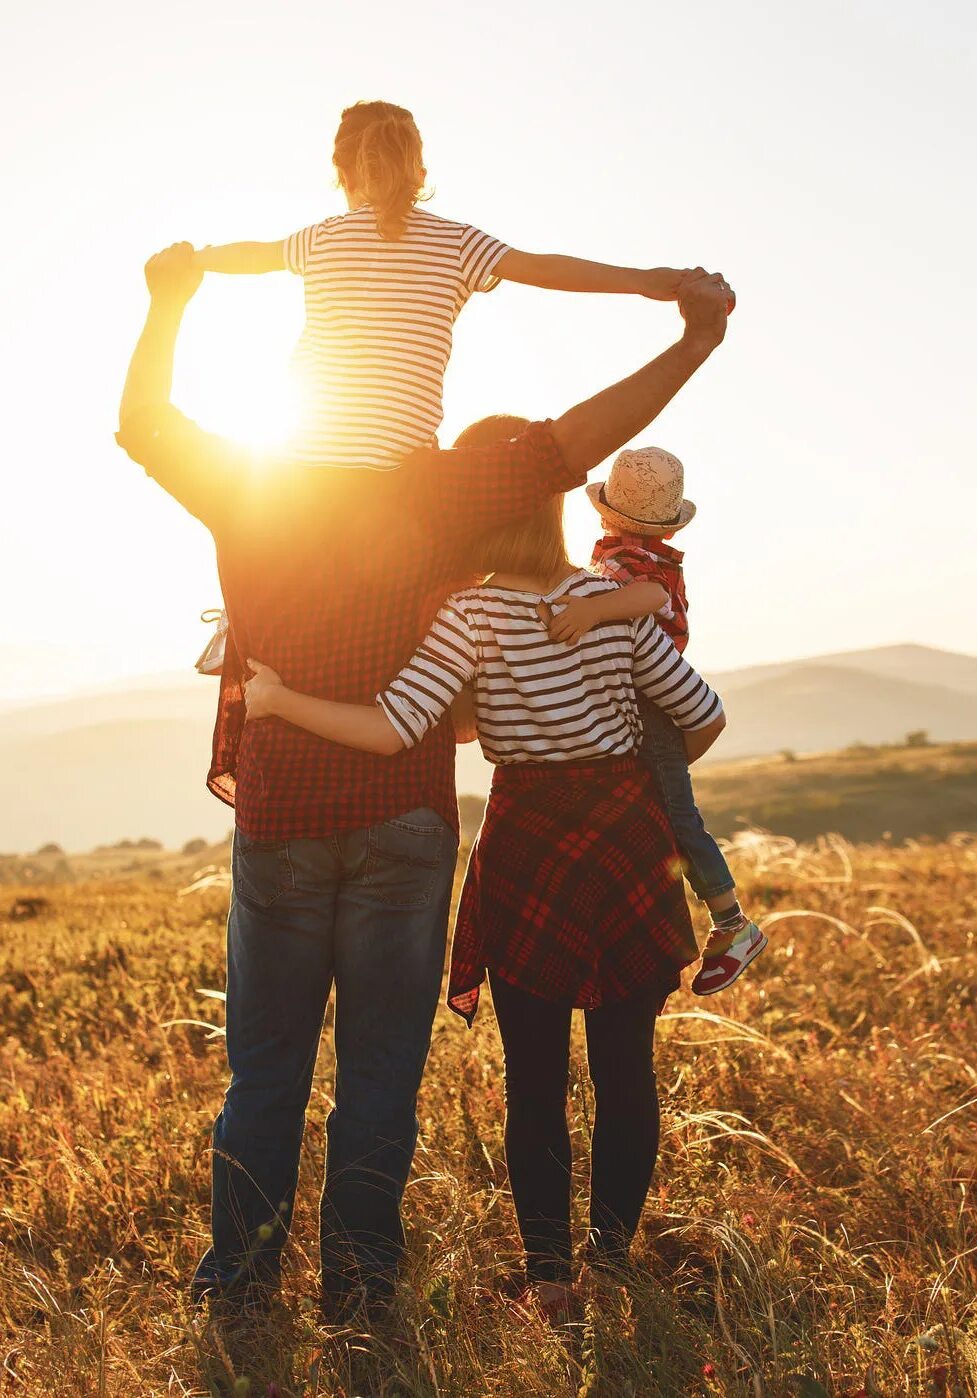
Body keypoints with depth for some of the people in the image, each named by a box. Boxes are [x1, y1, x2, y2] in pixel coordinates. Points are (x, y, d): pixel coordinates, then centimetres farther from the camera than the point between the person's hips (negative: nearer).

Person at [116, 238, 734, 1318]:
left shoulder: (247, 491, 2)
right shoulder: (431, 491, -5)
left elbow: (141, 424, 18)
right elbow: (570, 446, -8)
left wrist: (169, 304, 26)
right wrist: (693, 343, -6)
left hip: (278, 814, 2)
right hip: (402, 817, -1)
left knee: (265, 1068, 11)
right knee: (380, 1068, 7)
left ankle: (237, 1288, 18)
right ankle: (357, 1290, 14)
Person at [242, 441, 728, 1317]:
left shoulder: (472, 618, -11)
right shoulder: (617, 603, 0)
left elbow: (391, 730, -23)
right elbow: (704, 720, 4)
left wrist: (276, 698, -12)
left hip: (528, 849, -2)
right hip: (627, 836, 3)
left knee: (536, 1080, 9)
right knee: (626, 1065, 12)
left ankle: (548, 1269, 16)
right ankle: (614, 1250, 20)